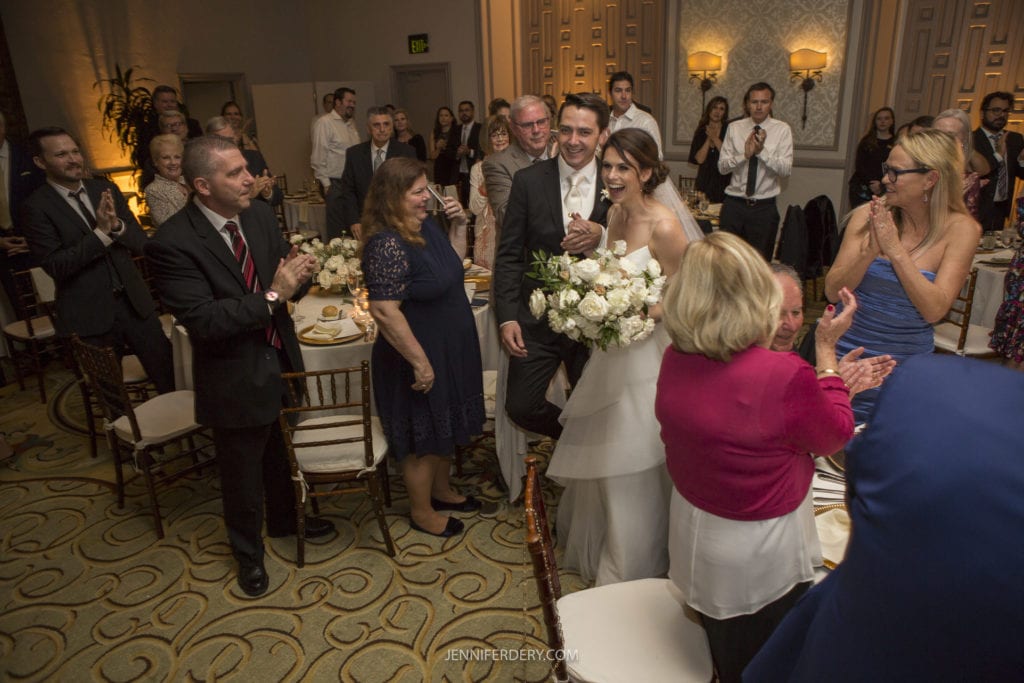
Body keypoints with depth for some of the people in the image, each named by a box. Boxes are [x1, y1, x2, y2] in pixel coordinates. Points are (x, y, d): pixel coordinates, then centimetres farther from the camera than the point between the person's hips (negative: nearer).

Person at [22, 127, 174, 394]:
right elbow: (55, 266, -14)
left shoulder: (107, 190, 5)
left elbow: (141, 243, 4)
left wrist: (116, 225, -17)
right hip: (89, 316, -3)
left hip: (135, 303, 3)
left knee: (170, 380, 6)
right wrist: (100, 232, -22)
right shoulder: (37, 206, -7)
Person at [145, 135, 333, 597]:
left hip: (282, 360, 6)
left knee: (283, 452, 26)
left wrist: (297, 274, -20)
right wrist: (272, 295, -31)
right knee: (242, 474, 16)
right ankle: (248, 553, 42)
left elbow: (288, 282, 3)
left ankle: (284, 519, 54)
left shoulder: (260, 214, -4)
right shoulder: (172, 243, -22)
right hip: (236, 380, -5)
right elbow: (202, 320, -28)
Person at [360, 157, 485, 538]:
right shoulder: (388, 245, -26)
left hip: (450, 349, 9)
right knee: (423, 436, 10)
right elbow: (384, 310, -30)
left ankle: (441, 490, 46)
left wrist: (459, 224, 1)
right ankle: (422, 512, 31)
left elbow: (454, 263, 17)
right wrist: (420, 362, -26)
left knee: (446, 425, 24)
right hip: (419, 356, -9)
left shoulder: (425, 225, 2)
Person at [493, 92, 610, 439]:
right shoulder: (528, 181, -5)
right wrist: (507, 317, -11)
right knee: (521, 407, 1)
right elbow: (508, 254, -3)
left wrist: (602, 236, -23)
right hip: (537, 318, 0)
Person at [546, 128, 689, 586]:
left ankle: (634, 572, 33)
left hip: (649, 360, -8)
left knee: (633, 471, 7)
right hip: (614, 355, 8)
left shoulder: (663, 226, -21)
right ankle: (598, 547, 48)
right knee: (602, 459, 22)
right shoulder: (615, 213, 3)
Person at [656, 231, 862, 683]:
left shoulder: (674, 360, -14)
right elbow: (835, 437, -12)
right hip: (760, 553, -5)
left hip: (694, 536, 5)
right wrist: (827, 349, -7)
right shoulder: (785, 376, -33)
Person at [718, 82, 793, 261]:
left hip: (764, 207, -1)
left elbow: (786, 170, -9)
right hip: (734, 204, 1)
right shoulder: (734, 128, 4)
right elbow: (722, 166, -3)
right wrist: (745, 154, -18)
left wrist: (762, 152, -21)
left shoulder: (782, 130, -1)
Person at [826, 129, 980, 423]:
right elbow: (832, 292, -9)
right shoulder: (868, 216, -6)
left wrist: (895, 249, -21)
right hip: (847, 352, 1)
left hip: (906, 364, -1)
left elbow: (934, 310, -17)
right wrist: (870, 250, -23)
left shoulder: (960, 230, -8)